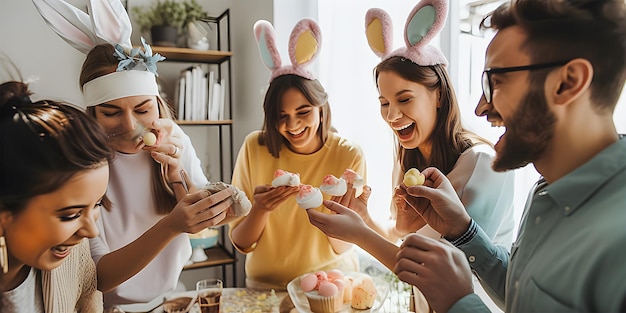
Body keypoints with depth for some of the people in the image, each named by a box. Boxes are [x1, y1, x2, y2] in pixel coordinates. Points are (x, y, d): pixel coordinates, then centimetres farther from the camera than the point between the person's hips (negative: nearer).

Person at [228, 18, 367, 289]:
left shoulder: (349, 156, -10)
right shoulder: (255, 147, -8)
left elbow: (342, 247, -8)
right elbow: (241, 244, -5)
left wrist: (327, 212, -27)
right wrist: (260, 210, -24)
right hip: (266, 286, 1)